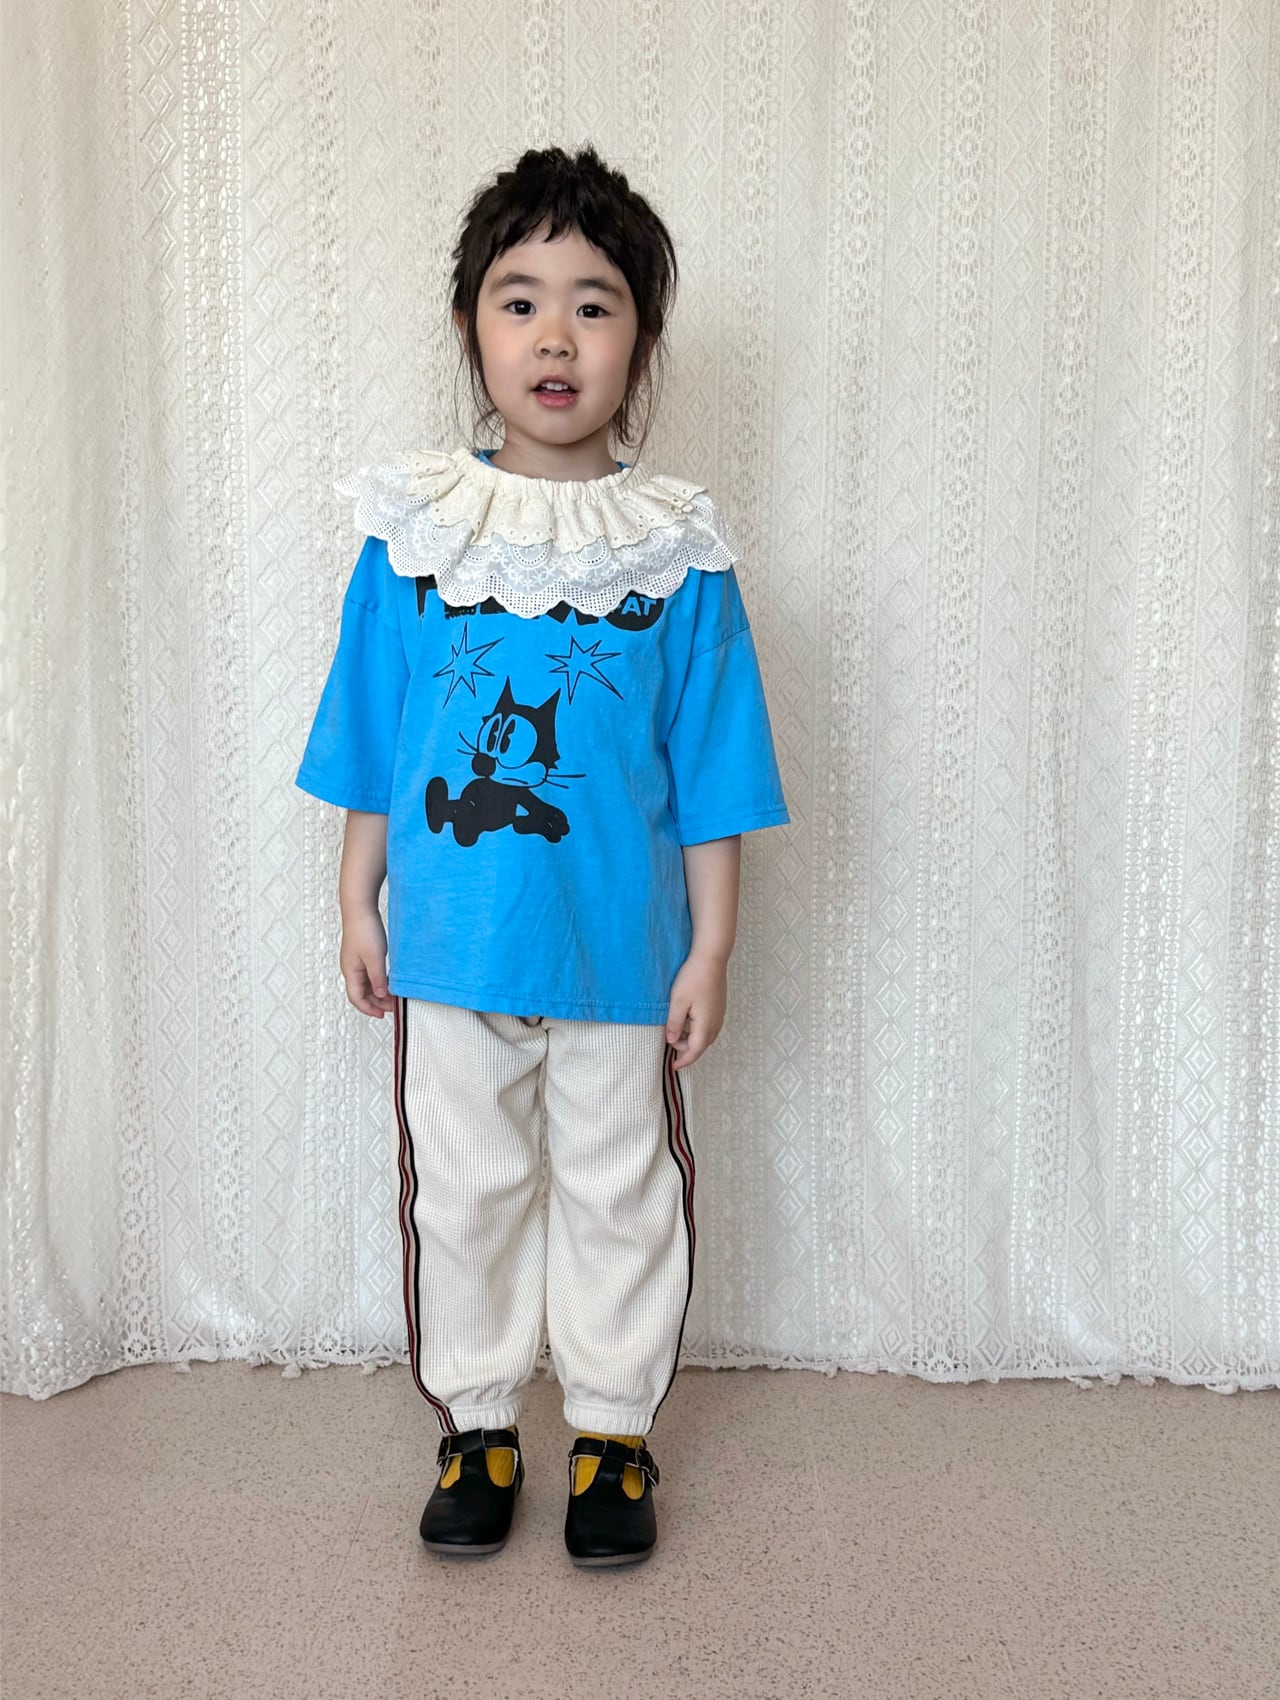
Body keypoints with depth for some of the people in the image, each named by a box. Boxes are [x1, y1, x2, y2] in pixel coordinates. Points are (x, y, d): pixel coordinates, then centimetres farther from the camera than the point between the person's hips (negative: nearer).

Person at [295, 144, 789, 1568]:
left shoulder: (677, 552, -5)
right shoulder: (413, 530, -1)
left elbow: (711, 772, -3)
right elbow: (369, 749, 5)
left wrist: (711, 947, -4)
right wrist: (359, 905, 5)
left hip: (619, 948, -1)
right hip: (451, 941, 2)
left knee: (618, 1189, 13)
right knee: (463, 1187, 14)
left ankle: (611, 1430, 32)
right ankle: (477, 1424, 34)